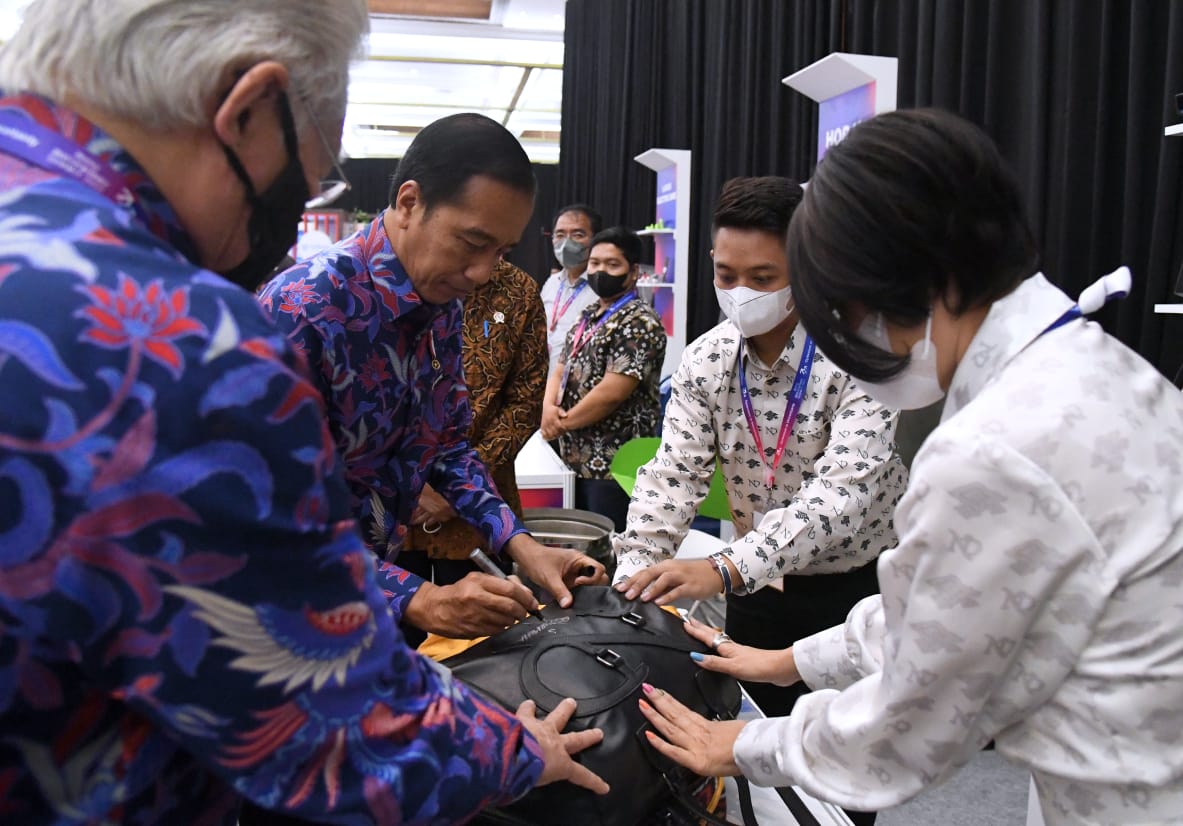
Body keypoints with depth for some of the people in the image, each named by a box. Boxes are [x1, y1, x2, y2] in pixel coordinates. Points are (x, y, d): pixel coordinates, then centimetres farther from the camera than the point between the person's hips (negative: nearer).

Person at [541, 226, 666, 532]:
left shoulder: (638, 322, -14)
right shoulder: (588, 317, 15)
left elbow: (612, 392, -22)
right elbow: (561, 368, 17)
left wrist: (562, 422, -10)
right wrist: (549, 407, -5)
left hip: (613, 464, -9)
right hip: (576, 459, 9)